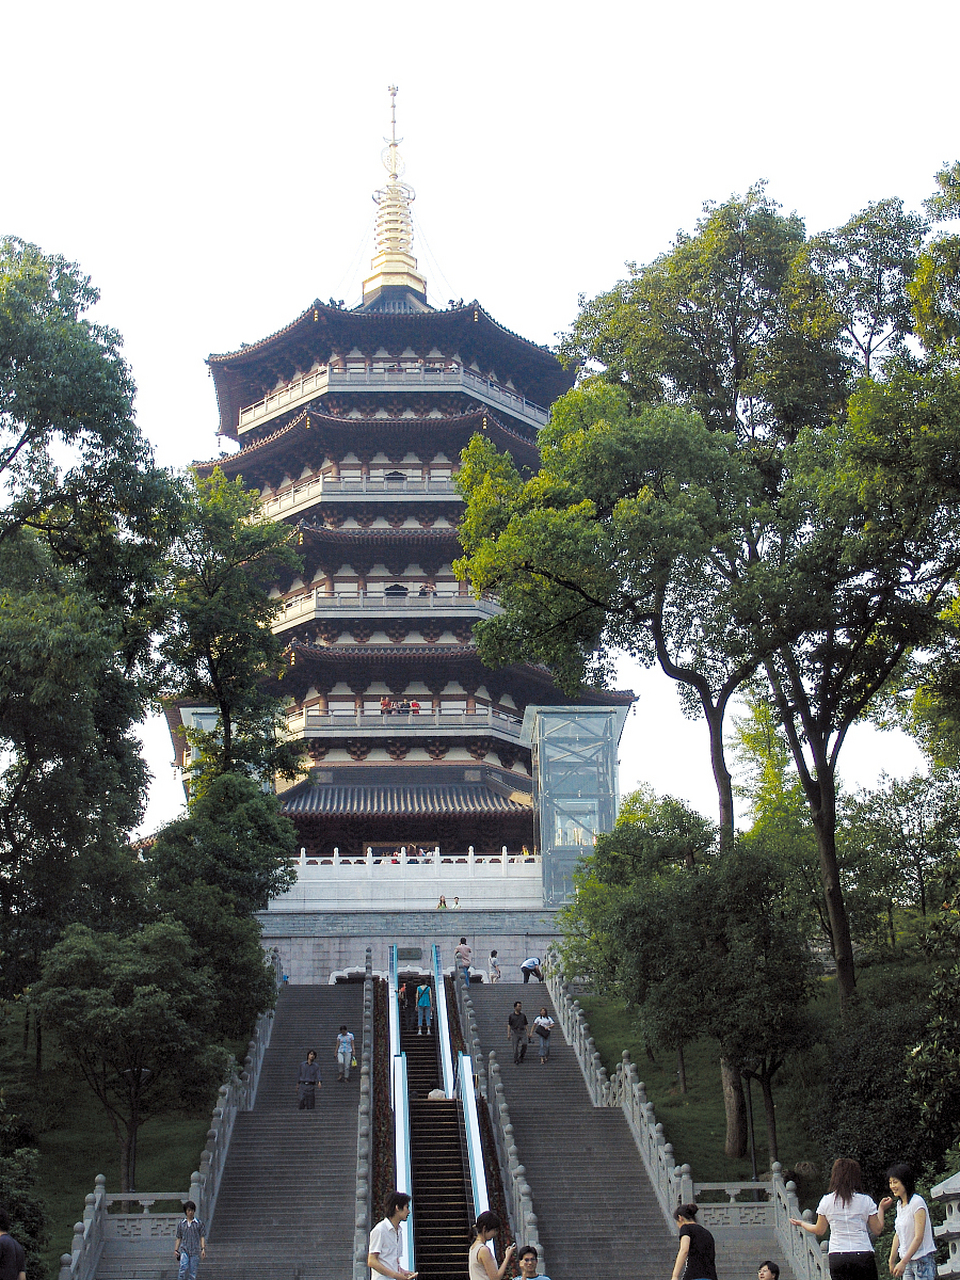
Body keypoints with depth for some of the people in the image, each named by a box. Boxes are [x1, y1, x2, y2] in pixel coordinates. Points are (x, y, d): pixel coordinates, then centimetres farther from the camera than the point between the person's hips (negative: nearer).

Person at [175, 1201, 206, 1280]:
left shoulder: (199, 1223, 5)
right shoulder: (181, 1223, 9)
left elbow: (202, 1237, 3)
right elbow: (179, 1238, 13)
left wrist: (203, 1249, -7)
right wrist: (176, 1250, 6)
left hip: (195, 1250, 0)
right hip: (184, 1250, 0)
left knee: (193, 1271, -1)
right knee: (183, 1268, -20)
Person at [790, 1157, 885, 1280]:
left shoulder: (826, 1201, 2)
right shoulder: (866, 1201, -1)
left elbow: (819, 1230, 12)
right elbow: (877, 1229, 7)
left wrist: (801, 1223, 30)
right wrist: (881, 1208, 21)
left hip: (837, 1257, 1)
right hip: (863, 1255, -1)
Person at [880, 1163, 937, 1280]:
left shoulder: (917, 1202, -14)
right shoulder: (899, 1204, 10)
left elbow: (919, 1237, -18)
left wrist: (903, 1262, -20)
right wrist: (892, 1260, 12)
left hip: (922, 1260, -7)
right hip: (907, 1259, 7)